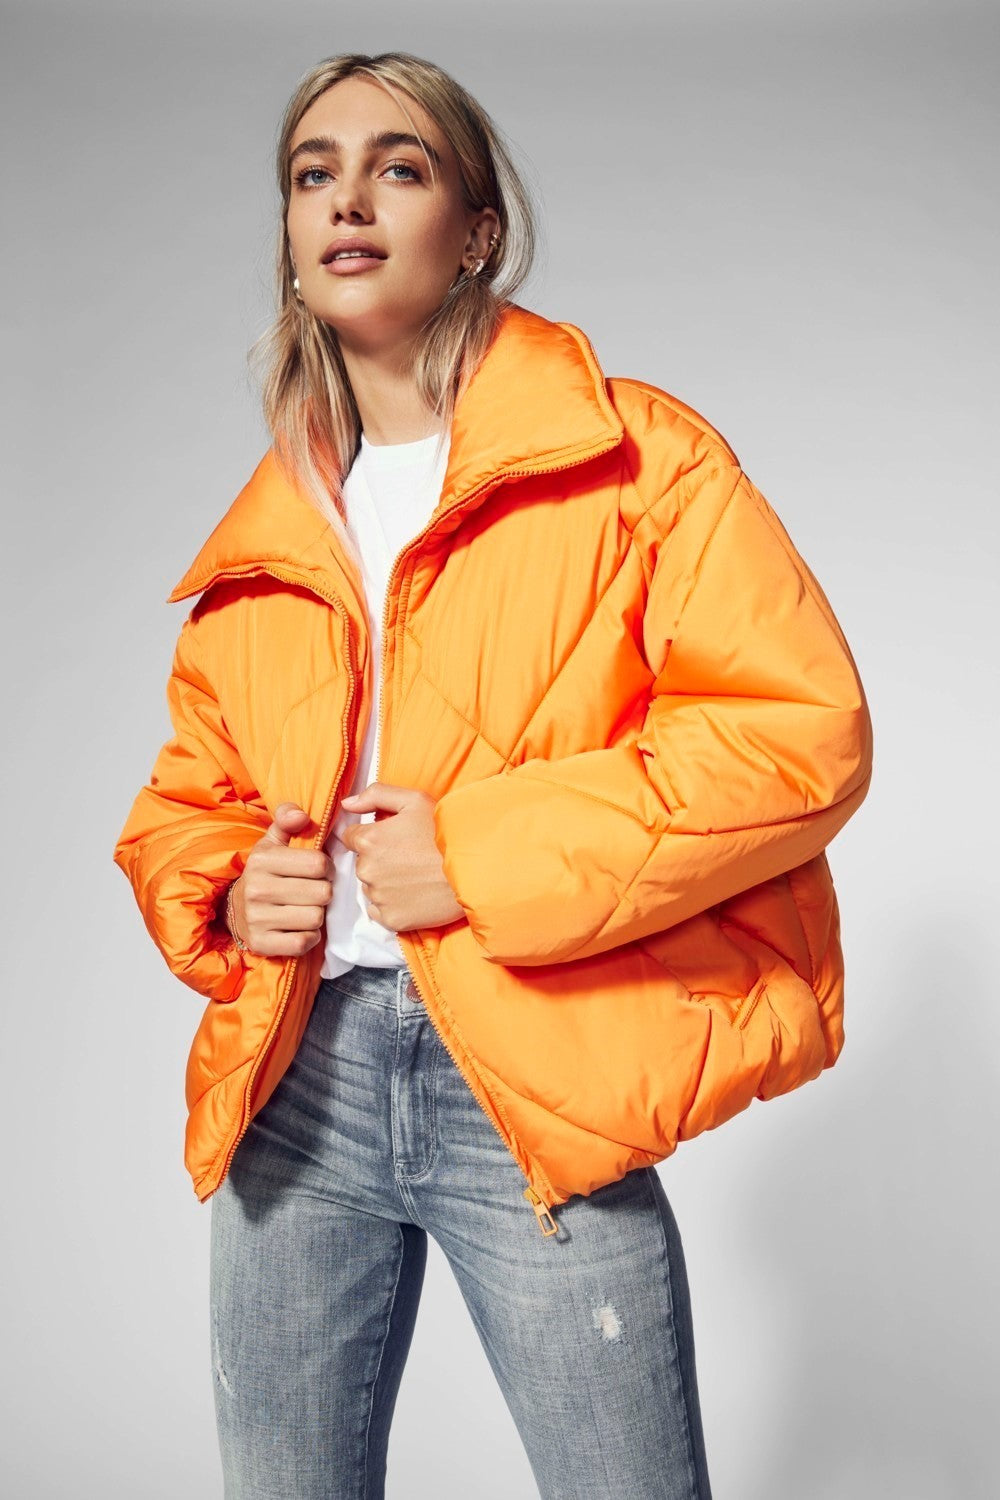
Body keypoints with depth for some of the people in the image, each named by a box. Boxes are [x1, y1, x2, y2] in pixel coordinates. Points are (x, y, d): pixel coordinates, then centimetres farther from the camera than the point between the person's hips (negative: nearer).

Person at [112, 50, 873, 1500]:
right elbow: (181, 801, 23)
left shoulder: (634, 457, -1)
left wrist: (490, 854, -18)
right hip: (293, 1077, 5)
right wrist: (221, 894, -2)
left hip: (534, 1090, -4)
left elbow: (808, 725, -11)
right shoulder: (264, 535, 15)